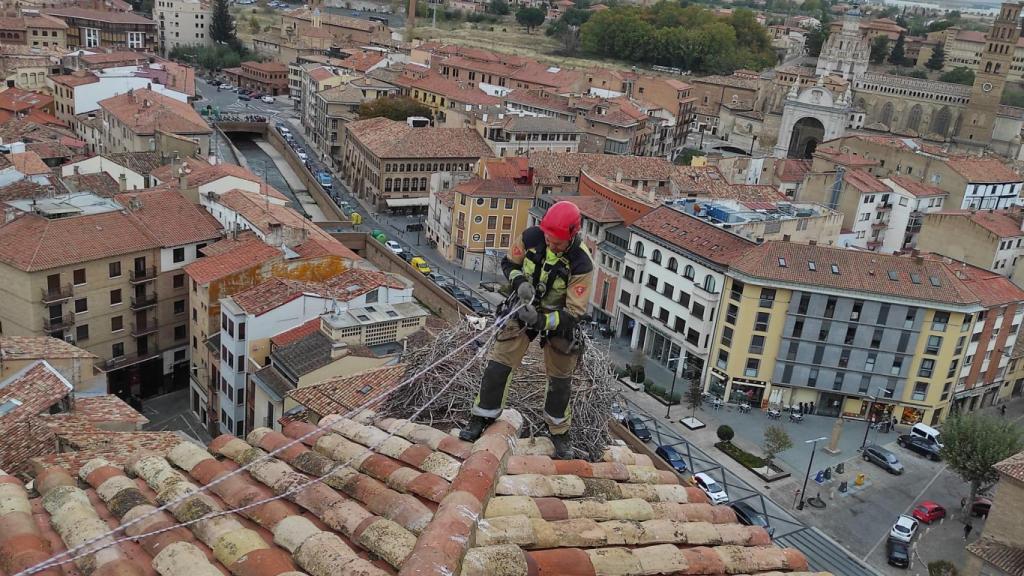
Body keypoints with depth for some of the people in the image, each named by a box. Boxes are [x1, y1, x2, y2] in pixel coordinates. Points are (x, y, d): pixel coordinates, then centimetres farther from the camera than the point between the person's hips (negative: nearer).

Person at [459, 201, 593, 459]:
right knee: (498, 363, -1)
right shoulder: (531, 236, -23)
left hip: (559, 316, -2)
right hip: (525, 307, 2)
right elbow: (508, 262, -3)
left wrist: (541, 321, -40)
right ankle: (483, 416, 19)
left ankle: (559, 431, 30)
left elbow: (574, 313, -27)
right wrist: (519, 281, -23)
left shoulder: (582, 264, -31)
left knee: (560, 377, 8)